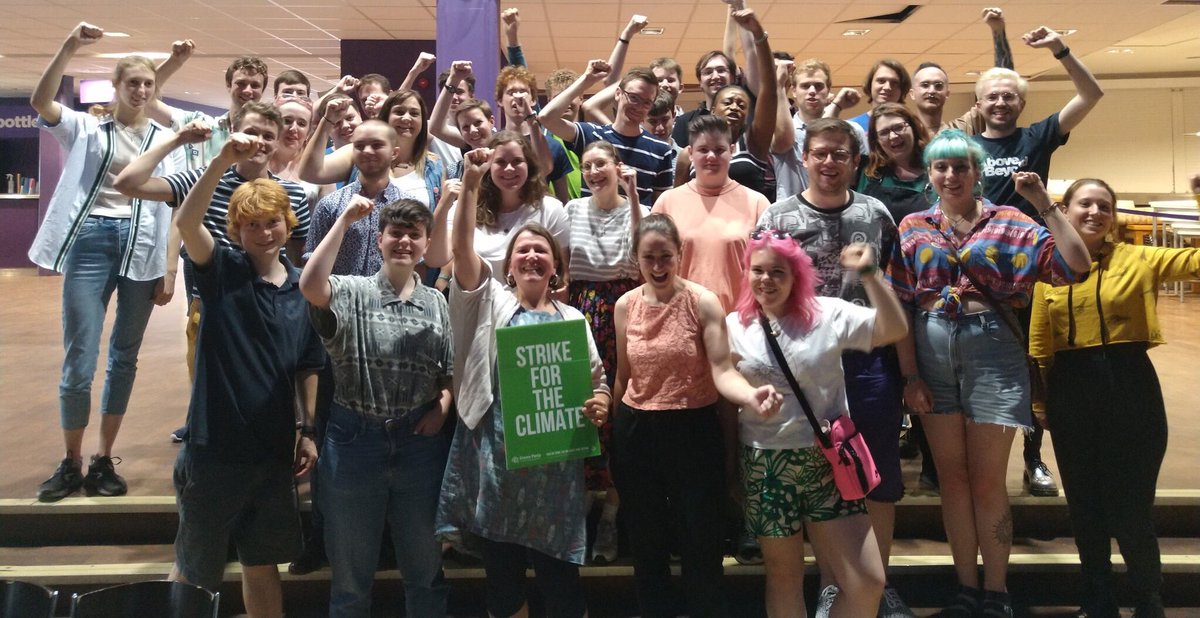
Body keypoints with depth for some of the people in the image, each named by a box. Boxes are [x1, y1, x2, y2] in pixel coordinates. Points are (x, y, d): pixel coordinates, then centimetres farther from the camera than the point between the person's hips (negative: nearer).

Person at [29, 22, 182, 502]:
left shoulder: (164, 139, 11)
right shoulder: (86, 128, 9)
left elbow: (172, 207, 7)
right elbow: (40, 102, -11)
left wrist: (170, 270, 0)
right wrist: (69, 48, -22)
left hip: (142, 246, 2)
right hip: (91, 241, -2)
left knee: (124, 358, 8)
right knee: (79, 362, -4)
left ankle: (103, 460, 19)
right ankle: (71, 464, 12)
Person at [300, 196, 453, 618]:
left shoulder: (438, 305, 5)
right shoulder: (352, 293, -3)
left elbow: (453, 372, 10)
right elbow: (310, 286, -25)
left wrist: (443, 406, -10)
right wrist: (345, 220, -18)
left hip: (420, 444, 2)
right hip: (355, 441, -2)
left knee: (424, 568, 17)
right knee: (350, 572, 15)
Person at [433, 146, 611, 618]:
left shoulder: (572, 319, 11)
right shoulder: (490, 301, 6)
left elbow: (598, 380, 12)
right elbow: (462, 247, -8)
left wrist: (599, 405, -11)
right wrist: (472, 183, -17)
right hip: (497, 455, -1)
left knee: (560, 575, 5)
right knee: (501, 571, 11)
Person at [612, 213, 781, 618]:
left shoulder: (702, 302, -10)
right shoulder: (625, 306, 1)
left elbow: (722, 370, -19)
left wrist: (749, 395, -39)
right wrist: (614, 431, 15)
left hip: (694, 431, -3)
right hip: (636, 432, 4)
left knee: (701, 543, 6)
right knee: (646, 544, 16)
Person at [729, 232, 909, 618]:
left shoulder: (828, 314, -3)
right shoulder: (734, 326, 2)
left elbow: (894, 329, -14)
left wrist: (869, 274, -21)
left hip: (828, 461, 0)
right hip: (765, 467, 1)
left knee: (868, 582, -3)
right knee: (784, 578, 13)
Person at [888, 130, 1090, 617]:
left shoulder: (1008, 222, 2)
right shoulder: (912, 227, 6)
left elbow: (1075, 266, -7)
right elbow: (900, 304, 4)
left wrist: (1045, 205, -12)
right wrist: (909, 375, -2)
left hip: (992, 350, -2)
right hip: (931, 353, 2)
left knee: (987, 482, 4)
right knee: (952, 478, 10)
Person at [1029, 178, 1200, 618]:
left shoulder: (1138, 260, 2)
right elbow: (1039, 347, 5)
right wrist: (1038, 405, 3)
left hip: (1130, 387, -2)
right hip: (1070, 393, 2)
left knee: (1132, 509, 2)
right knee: (1085, 508, 13)